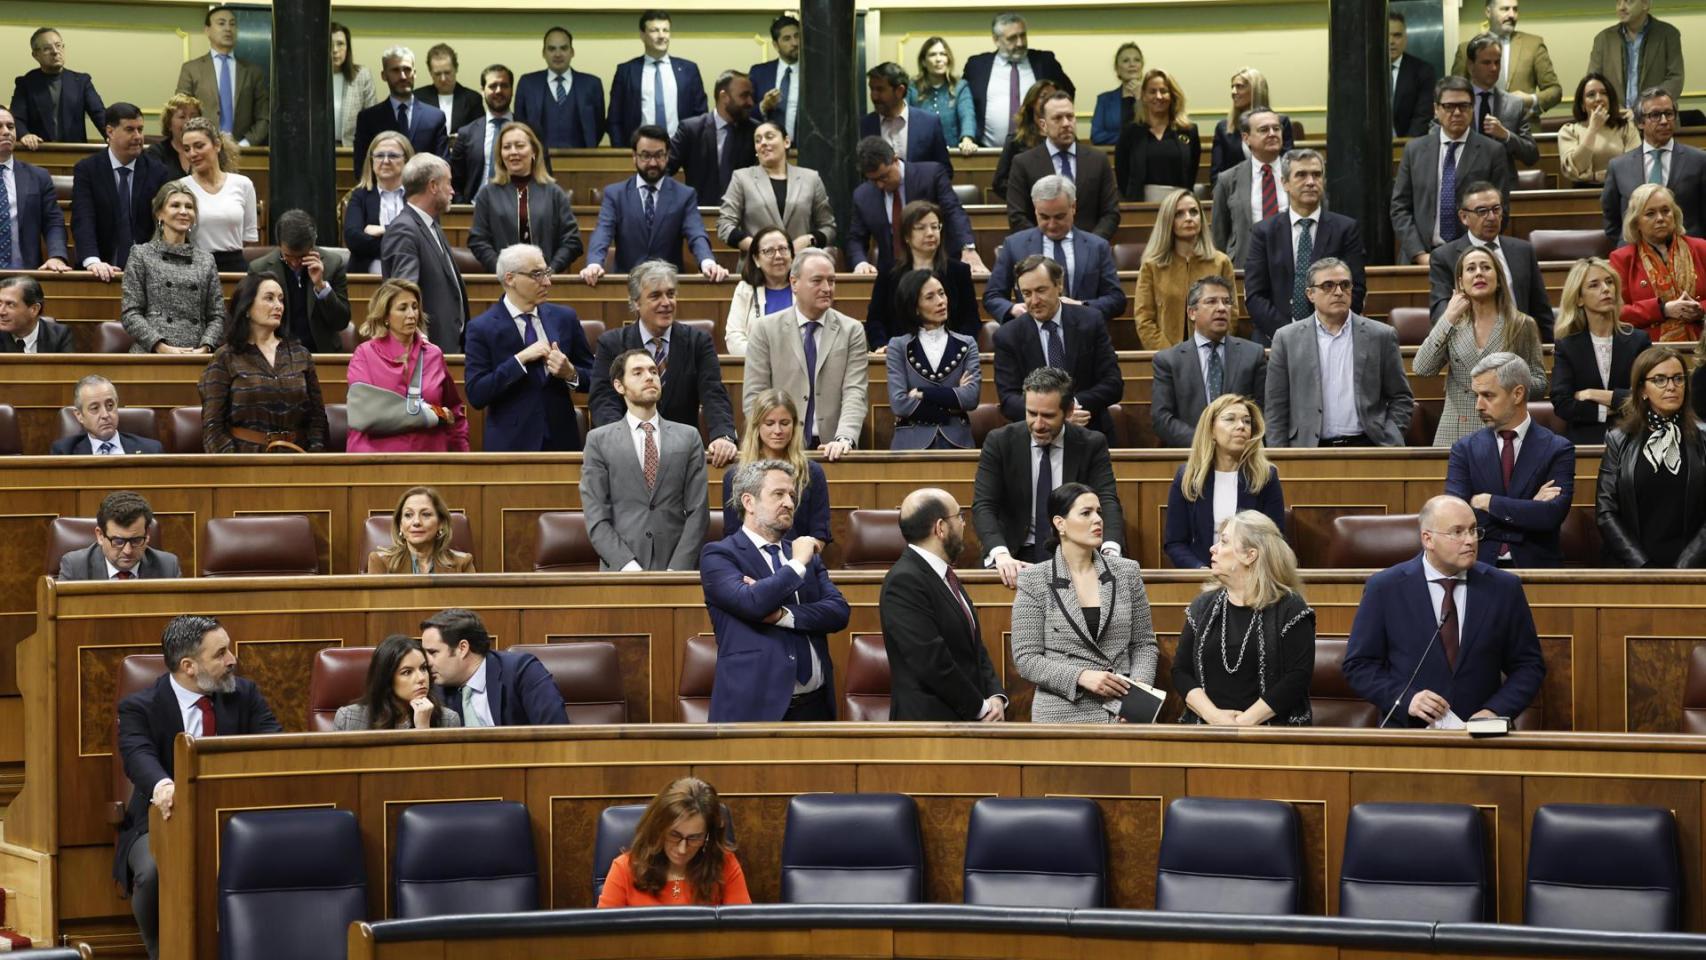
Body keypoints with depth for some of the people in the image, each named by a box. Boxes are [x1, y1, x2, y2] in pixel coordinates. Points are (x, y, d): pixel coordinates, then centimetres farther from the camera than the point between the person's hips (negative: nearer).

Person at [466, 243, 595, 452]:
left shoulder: (565, 318, 5)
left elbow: (593, 380, 10)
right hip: (511, 445, -3)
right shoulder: (482, 328, -5)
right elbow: (476, 395, -13)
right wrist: (520, 360, -19)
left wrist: (571, 373, -12)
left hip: (561, 440, 3)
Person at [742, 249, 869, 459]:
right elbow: (754, 395, 4)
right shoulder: (765, 329, 7)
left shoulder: (852, 331, 9)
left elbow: (855, 393, 0)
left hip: (831, 448, 1)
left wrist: (844, 439, -17)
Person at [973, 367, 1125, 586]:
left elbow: (1108, 502, -11)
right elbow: (983, 506, -10)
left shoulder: (1092, 445, -1)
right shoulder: (999, 442, -3)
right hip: (1017, 558, -1)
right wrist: (1001, 554, -30)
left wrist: (1110, 551, -32)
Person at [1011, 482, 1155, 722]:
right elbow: (1026, 658, -5)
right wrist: (1081, 677, -17)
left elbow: (1144, 644, 10)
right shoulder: (1034, 581, -2)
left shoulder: (1127, 572, 6)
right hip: (1062, 715, -2)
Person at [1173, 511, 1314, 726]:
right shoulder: (1203, 606, 15)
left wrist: (1245, 721, -14)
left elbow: (1297, 678, -7)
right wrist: (1214, 716, -7)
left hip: (1271, 730, -3)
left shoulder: (1289, 609, 1)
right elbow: (1180, 672, 10)